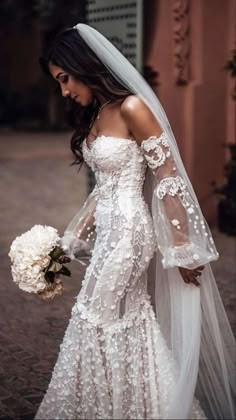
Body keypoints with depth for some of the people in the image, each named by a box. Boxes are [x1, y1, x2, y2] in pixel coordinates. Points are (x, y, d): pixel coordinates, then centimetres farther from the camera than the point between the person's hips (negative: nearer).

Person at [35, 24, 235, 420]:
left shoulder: (131, 108, -14)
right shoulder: (94, 115, 12)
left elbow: (168, 179, -15)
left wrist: (183, 248, -14)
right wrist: (73, 239, 17)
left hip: (127, 230, -8)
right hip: (109, 232, 8)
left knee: (97, 323, -1)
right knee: (128, 327, 12)